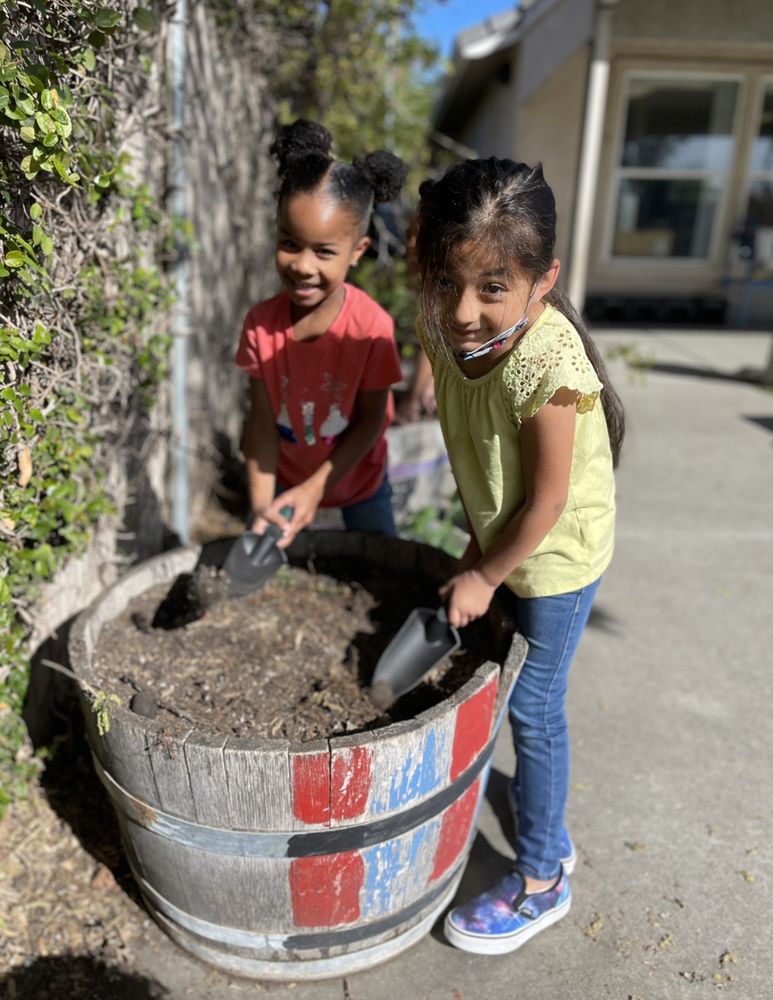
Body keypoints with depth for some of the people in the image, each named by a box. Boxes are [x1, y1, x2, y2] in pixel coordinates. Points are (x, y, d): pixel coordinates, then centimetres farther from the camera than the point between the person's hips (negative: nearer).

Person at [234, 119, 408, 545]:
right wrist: (260, 502, -24)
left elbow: (371, 421, -19)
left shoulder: (371, 325, -27)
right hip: (285, 477, 2)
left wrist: (316, 487, -24)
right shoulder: (260, 323, -19)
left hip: (357, 476, -1)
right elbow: (262, 418, -15)